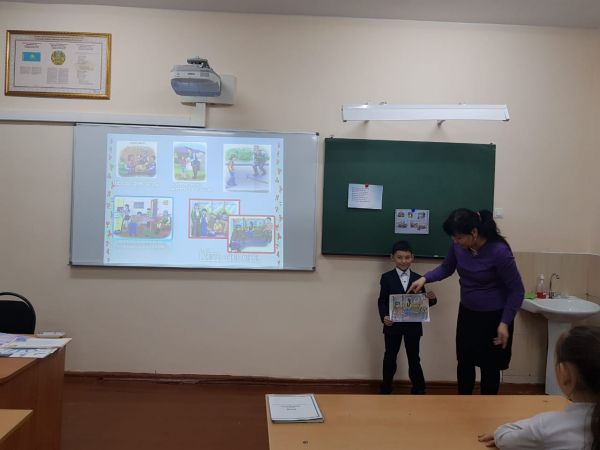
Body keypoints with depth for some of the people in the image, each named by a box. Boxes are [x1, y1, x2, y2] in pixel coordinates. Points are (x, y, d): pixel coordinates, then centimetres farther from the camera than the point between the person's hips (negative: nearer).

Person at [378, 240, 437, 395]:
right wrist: (384, 316, -23)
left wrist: (431, 299, -16)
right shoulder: (386, 278, -3)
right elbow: (382, 301, -6)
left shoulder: (418, 278, 4)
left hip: (413, 325, 1)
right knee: (390, 358, 13)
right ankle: (386, 388, 28)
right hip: (393, 325, -1)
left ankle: (419, 389, 26)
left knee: (414, 358, 12)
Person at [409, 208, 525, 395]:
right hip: (467, 313, 5)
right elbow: (446, 268, 9)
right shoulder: (459, 246, -12)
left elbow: (517, 291, -16)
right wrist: (425, 278, -7)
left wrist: (505, 323, -17)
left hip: (494, 317, -5)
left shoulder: (499, 251, -26)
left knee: (489, 367, 9)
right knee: (464, 362, 14)